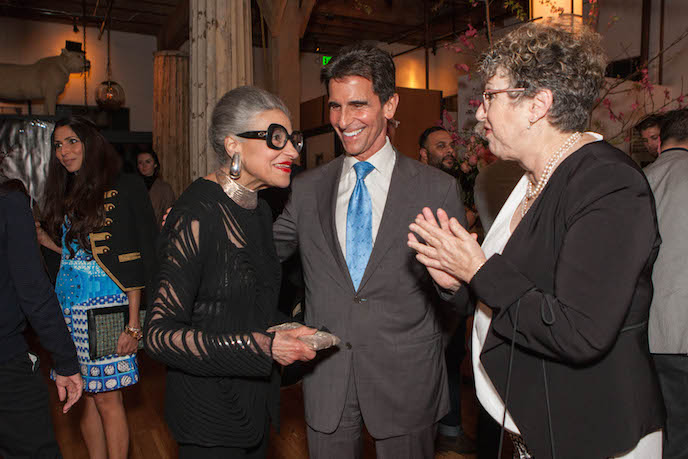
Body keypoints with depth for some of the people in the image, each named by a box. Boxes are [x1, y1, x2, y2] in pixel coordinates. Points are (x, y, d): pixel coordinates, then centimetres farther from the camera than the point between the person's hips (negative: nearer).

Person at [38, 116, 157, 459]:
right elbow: (72, 249, 16)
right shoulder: (65, 194, 14)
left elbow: (133, 262, -11)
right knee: (87, 396, 12)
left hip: (106, 307, -6)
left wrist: (133, 322, -15)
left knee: (107, 398, 0)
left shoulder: (123, 188, -7)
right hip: (69, 307, 6)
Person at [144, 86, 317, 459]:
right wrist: (261, 346, -26)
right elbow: (160, 334, -22)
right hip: (209, 414, -7)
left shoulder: (259, 210, 4)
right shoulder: (197, 215, -22)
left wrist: (286, 330, 0)